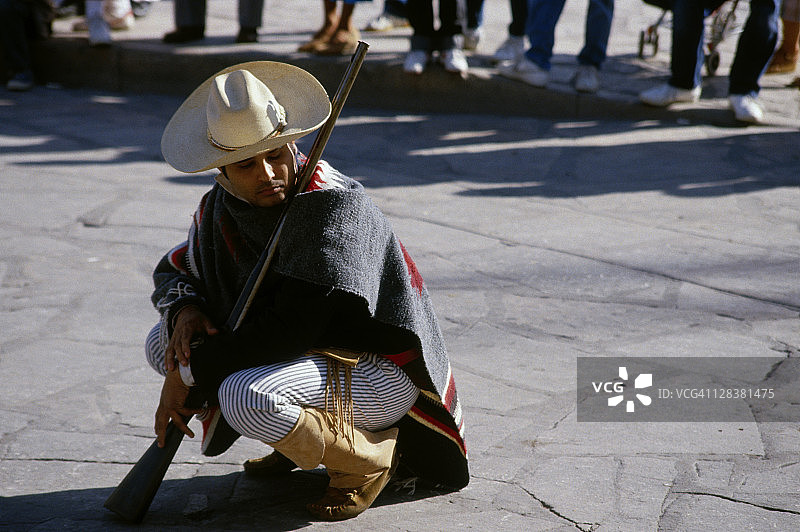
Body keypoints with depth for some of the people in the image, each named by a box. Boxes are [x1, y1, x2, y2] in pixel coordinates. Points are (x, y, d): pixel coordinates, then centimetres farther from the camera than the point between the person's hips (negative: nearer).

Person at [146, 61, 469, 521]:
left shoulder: (335, 203, -26)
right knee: (165, 342, 2)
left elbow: (290, 327, -31)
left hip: (381, 372, -8)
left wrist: (192, 374, -23)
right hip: (307, 354, 9)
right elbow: (173, 271, 16)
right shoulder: (221, 210, -3)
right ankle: (293, 444, 13)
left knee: (247, 397, -34)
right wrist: (185, 310, -10)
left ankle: (370, 457, -5)